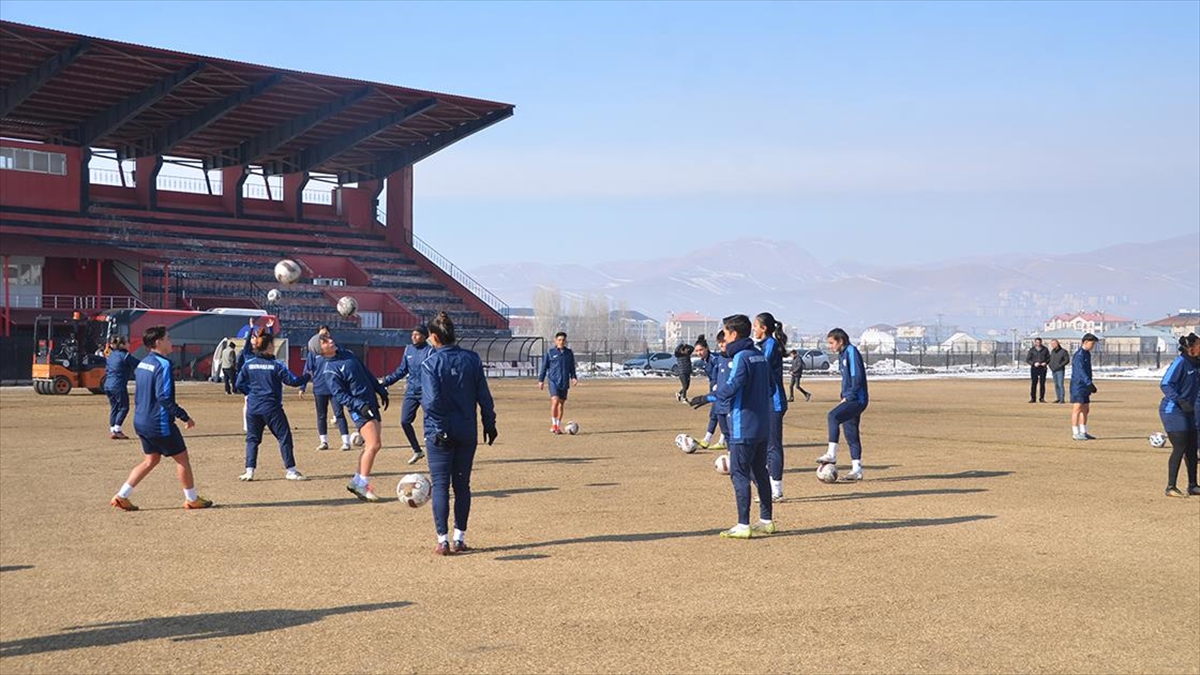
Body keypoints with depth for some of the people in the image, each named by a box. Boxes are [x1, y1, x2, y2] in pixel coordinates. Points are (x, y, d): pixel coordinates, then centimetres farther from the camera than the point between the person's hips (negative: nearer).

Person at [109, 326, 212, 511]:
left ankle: (121, 496, 12)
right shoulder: (163, 365, -18)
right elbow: (164, 397, -24)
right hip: (159, 423, -9)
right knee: (182, 457, 5)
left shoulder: (142, 363, 11)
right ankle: (192, 499, 14)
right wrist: (185, 417, -20)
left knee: (151, 460, 17)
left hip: (141, 421, 9)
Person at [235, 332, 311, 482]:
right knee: (284, 437, 3)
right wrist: (308, 375, 9)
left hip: (253, 408, 4)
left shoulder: (248, 364, 3)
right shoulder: (276, 365, -8)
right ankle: (290, 470, 1)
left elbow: (239, 384, 7)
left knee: (252, 438, 13)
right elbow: (292, 381, -6)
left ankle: (249, 471, 5)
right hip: (271, 408, -4)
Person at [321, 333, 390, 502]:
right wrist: (359, 405, -27)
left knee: (370, 446, 8)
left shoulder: (347, 355, 13)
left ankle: (356, 481, 16)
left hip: (371, 404, 8)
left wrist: (381, 390, 21)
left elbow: (367, 374, 21)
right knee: (374, 444, -17)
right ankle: (362, 484, -11)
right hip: (359, 409, -8)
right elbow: (339, 394, -17)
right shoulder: (330, 370, -11)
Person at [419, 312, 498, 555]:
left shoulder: (430, 363, -10)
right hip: (467, 432, 4)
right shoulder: (471, 359, 1)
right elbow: (484, 396, 2)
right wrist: (489, 423, 10)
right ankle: (459, 539, 14)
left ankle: (443, 541, 2)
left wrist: (439, 428, -10)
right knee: (462, 485, 12)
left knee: (440, 485, 3)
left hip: (440, 434, -4)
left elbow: (431, 400, -18)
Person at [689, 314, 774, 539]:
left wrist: (708, 398, -15)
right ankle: (766, 521, 18)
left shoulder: (741, 357, -14)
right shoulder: (760, 356, 13)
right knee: (760, 472, 14)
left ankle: (743, 526, -5)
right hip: (762, 426, 9)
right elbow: (769, 388, 19)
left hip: (743, 427, -9)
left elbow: (731, 387, -25)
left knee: (739, 473, -5)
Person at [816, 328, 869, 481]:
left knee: (833, 416, -27)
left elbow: (857, 376, -18)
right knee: (851, 434, 9)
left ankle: (831, 454, -28)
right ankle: (857, 469, 13)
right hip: (851, 399, 10)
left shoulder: (851, 351, -10)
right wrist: (845, 397, 14)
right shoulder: (842, 354, 18)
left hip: (857, 399, -10)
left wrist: (849, 397, -17)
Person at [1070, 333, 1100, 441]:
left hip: (1084, 387, 10)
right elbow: (1080, 371, -24)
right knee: (1077, 409, -9)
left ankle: (1083, 432, 18)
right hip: (1078, 386, -10)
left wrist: (1089, 385, 21)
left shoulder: (1087, 354, 16)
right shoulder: (1079, 355, -15)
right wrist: (1089, 383, -29)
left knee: (1085, 409, 12)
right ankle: (1075, 434, -9)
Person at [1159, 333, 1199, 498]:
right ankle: (1171, 488, -4)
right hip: (1172, 411, -9)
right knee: (1179, 449, -10)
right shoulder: (1180, 362, -16)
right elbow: (1165, 384, -22)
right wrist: (1180, 401, -29)